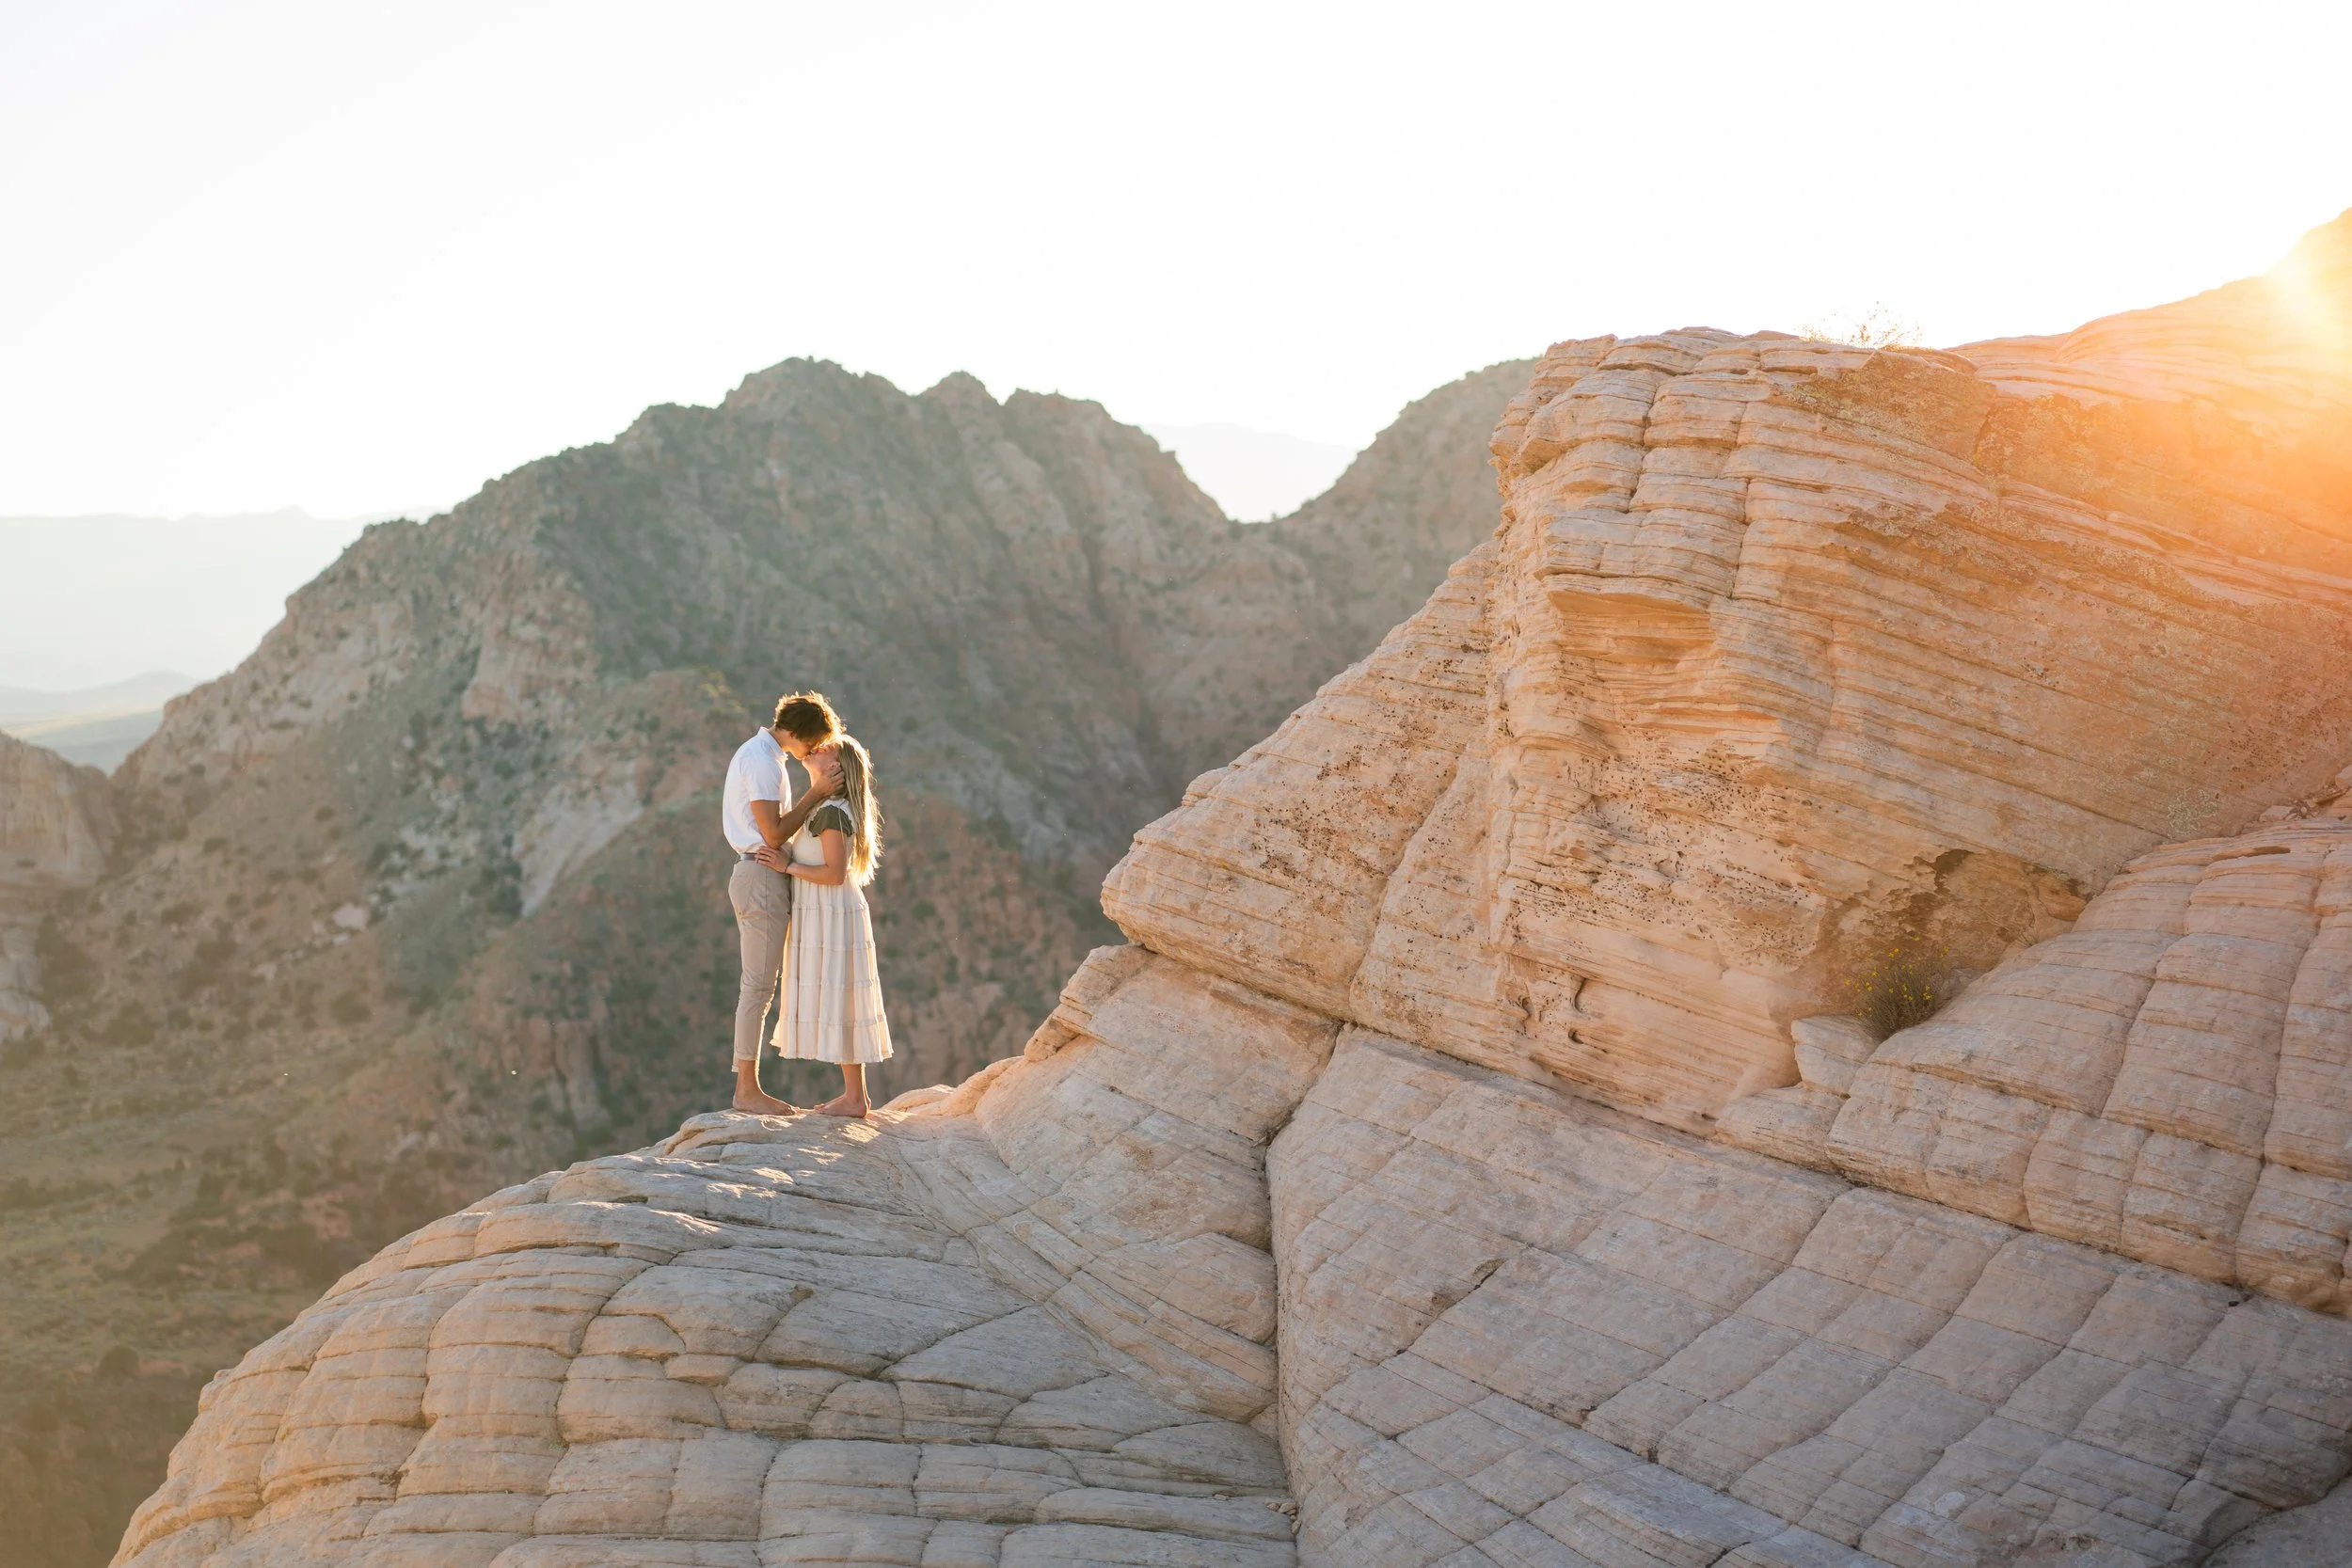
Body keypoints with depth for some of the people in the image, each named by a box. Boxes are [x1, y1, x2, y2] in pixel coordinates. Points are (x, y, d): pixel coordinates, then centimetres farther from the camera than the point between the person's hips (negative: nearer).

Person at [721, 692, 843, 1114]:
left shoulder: (758, 753, 17)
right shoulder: (763, 760, -15)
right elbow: (773, 833, -19)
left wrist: (816, 786, 9)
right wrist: (817, 793, -14)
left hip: (758, 876, 11)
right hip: (762, 876, -11)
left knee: (757, 985, 11)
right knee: (759, 986, -6)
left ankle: (747, 1084, 15)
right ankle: (747, 1088, -1)